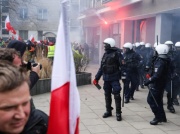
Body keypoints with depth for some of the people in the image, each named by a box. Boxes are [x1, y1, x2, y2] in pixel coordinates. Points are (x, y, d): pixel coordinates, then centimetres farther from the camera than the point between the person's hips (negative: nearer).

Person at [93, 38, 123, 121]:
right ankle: (108, 111, 25)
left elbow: (122, 64, -16)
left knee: (116, 95, -4)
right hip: (106, 78, 7)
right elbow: (102, 67, 16)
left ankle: (118, 113, 4)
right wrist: (96, 78, 16)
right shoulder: (105, 54, 11)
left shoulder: (116, 53, -9)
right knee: (107, 95, 13)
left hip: (114, 78, -6)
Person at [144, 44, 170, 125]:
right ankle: (162, 117, 27)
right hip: (162, 84, 10)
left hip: (156, 84, -10)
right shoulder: (166, 61, 7)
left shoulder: (160, 62, -23)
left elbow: (156, 75, -30)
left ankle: (158, 117, -3)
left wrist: (148, 81, -24)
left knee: (151, 100, -3)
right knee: (158, 100, 20)